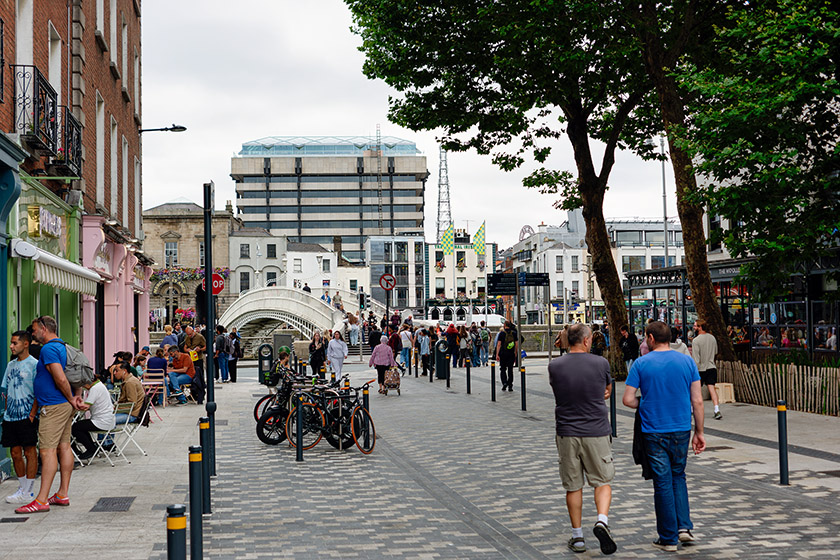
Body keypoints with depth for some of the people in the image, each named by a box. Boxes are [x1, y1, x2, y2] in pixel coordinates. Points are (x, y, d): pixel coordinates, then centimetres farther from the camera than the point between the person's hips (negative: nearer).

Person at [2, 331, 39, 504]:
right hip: (10, 417, 7)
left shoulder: (34, 364, -7)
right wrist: (7, 411, 12)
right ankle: (22, 488, 19)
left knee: (29, 452, -1)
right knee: (15, 453, 9)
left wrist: (32, 414, -16)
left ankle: (27, 493, 2)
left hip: (27, 417, -7)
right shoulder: (11, 365, 14)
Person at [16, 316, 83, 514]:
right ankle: (63, 494, 17)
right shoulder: (63, 347, 16)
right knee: (64, 447, 12)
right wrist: (77, 396, 10)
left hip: (54, 407, -10)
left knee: (48, 450, -10)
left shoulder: (48, 349, -15)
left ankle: (41, 500, -11)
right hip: (65, 405, 10)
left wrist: (71, 399, -11)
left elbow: (61, 379, -24)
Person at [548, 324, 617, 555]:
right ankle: (602, 520, -11)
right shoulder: (600, 363, -5)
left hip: (566, 433, 1)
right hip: (596, 432, -1)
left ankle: (577, 537, 14)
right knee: (602, 481, 11)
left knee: (573, 486, 10)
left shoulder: (555, 366, -3)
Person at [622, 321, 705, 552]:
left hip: (653, 431, -2)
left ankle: (668, 538, 10)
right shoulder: (687, 361, 0)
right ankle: (684, 526, 10)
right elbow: (697, 401, -1)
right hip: (681, 430, 2)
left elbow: (628, 399, -9)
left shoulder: (641, 364, -7)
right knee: (678, 476, 21)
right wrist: (699, 432, 7)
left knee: (662, 482, 4)